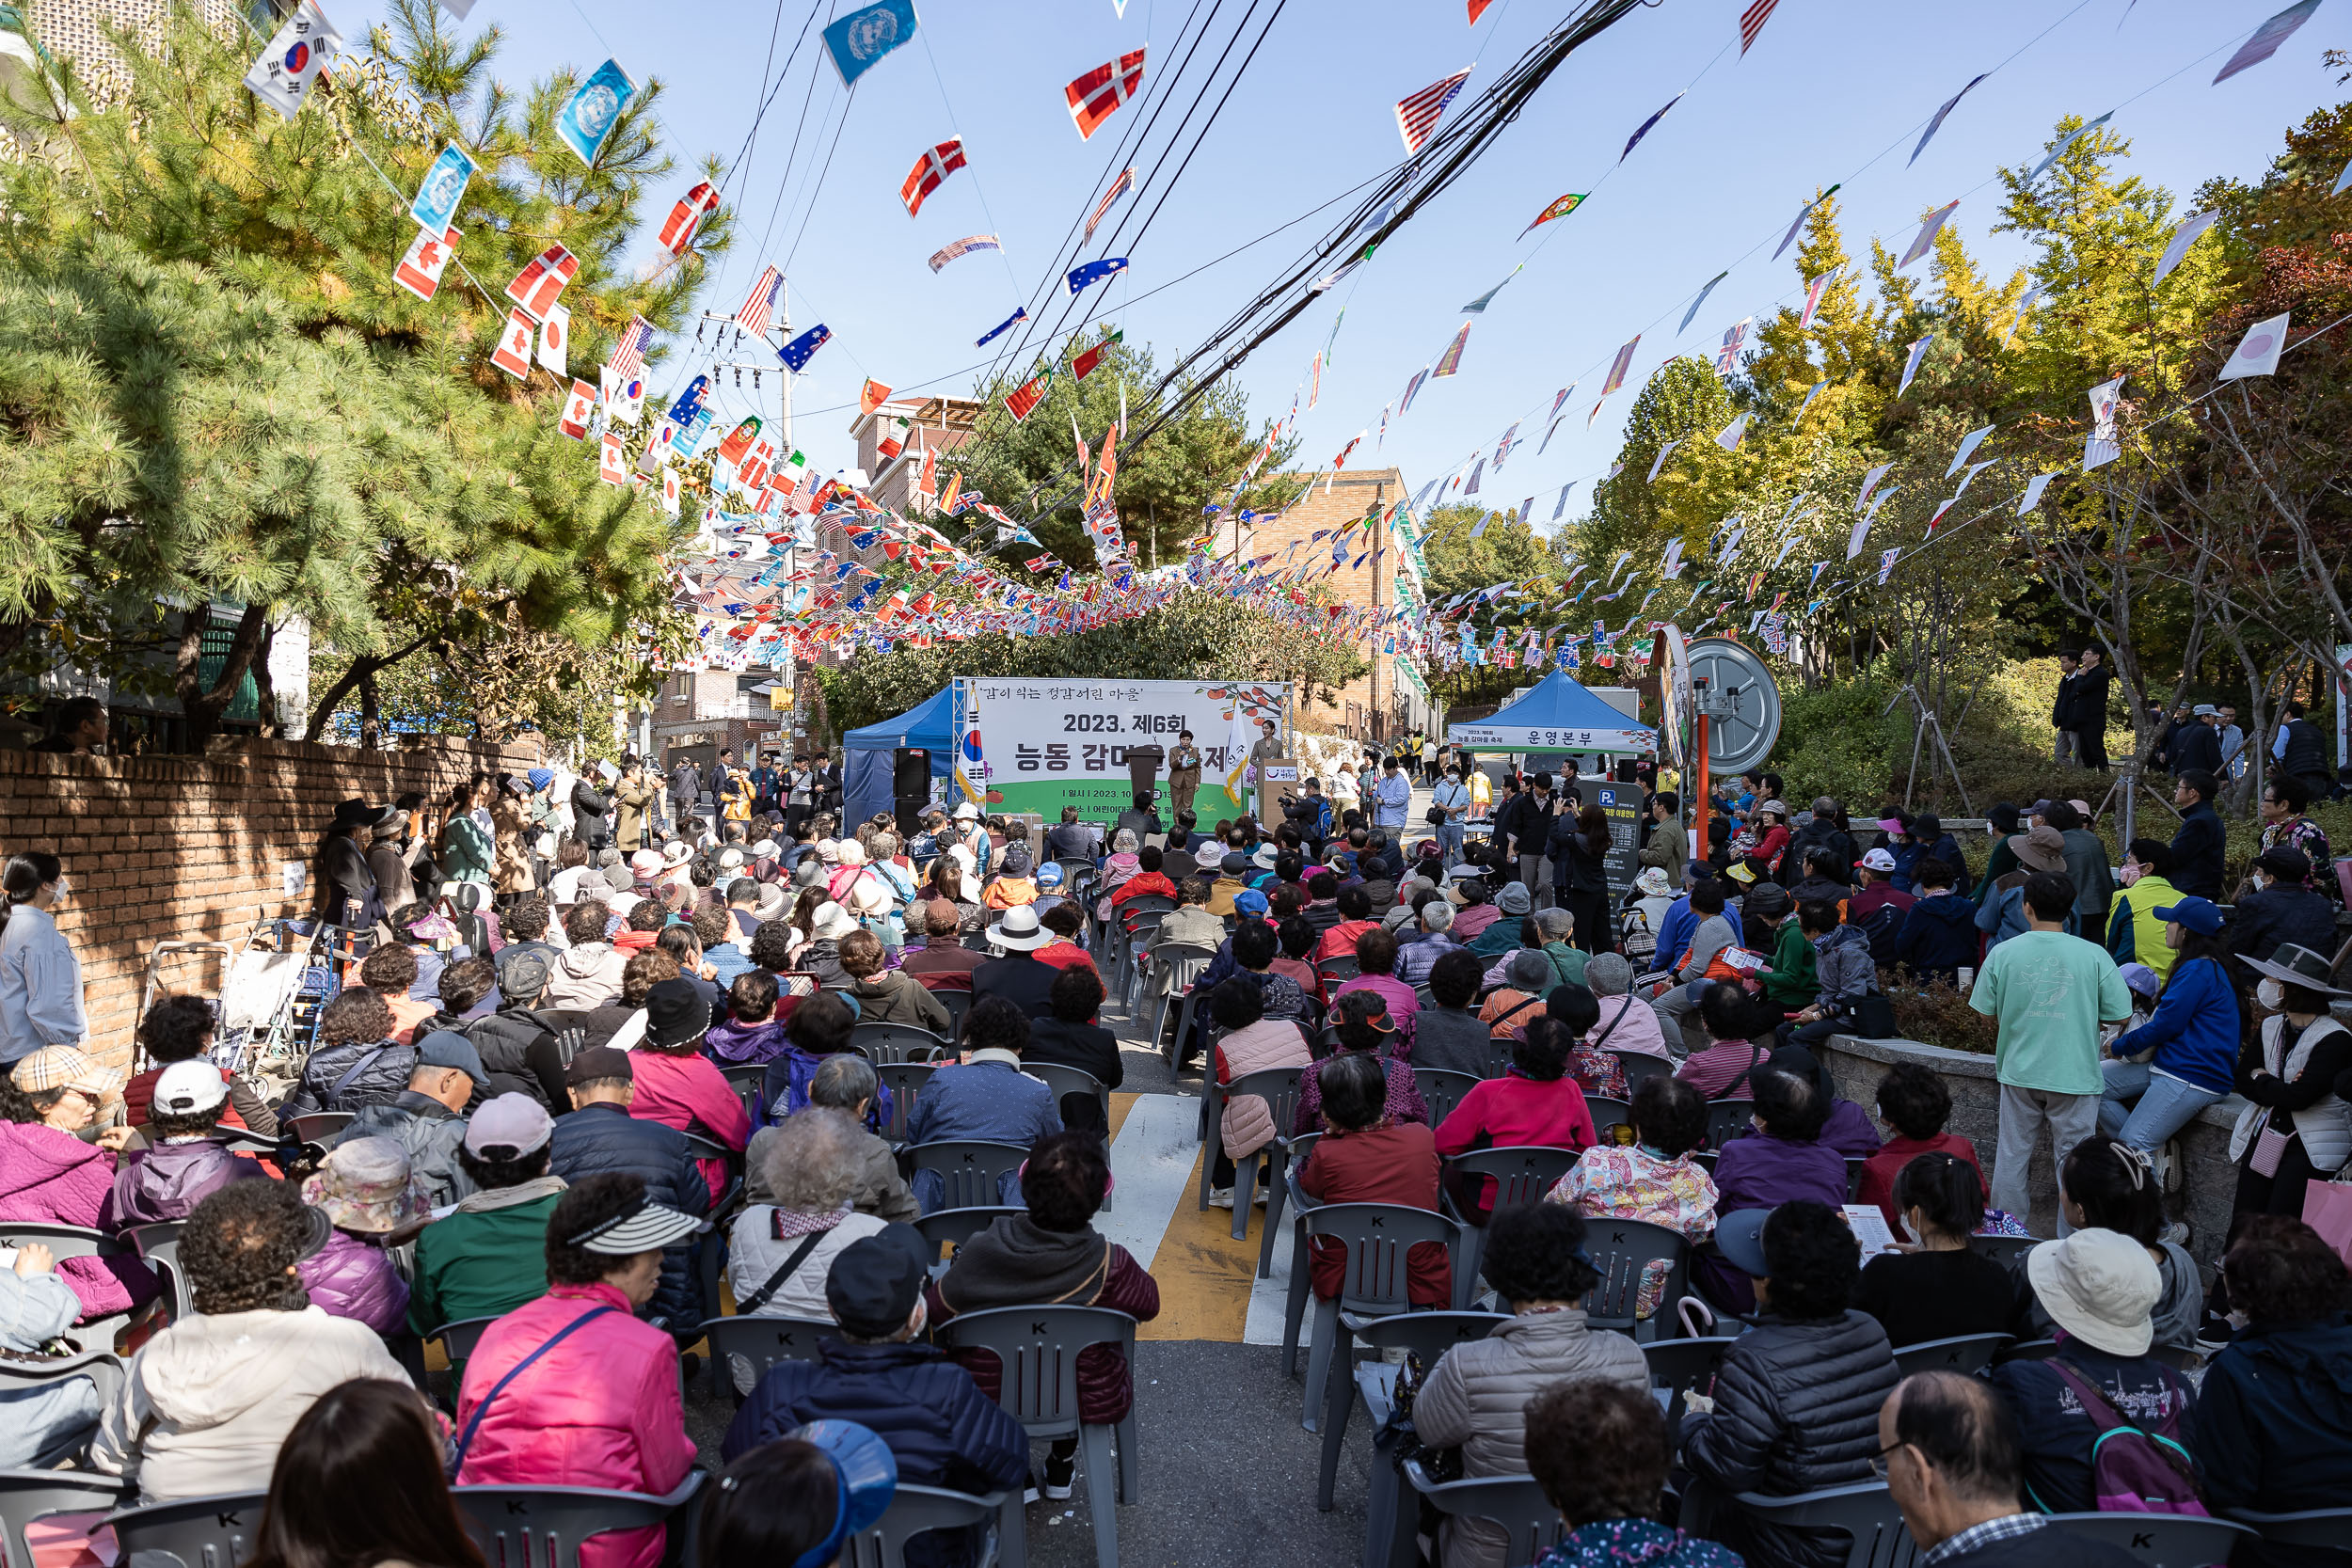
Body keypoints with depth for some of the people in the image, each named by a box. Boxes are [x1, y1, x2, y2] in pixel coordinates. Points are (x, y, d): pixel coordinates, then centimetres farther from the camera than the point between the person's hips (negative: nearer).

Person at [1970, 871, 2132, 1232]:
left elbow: (1987, 1011, 2)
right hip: (2075, 1075, -1)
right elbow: (2120, 1015, -5)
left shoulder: (2003, 953, -5)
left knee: (2011, 1155, 13)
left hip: (2019, 1073, 2)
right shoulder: (2094, 955, -9)